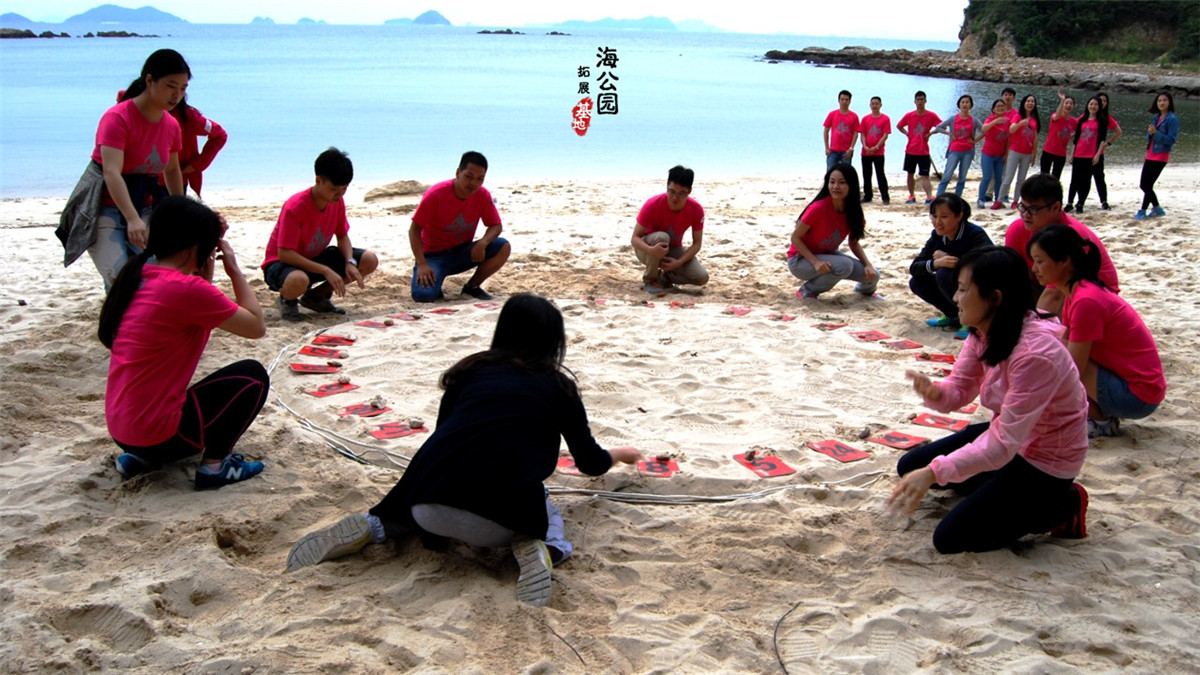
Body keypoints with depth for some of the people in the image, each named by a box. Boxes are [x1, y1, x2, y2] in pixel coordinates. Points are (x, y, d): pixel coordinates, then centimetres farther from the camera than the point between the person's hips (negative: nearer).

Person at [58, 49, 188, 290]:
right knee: (120, 278, -24)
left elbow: (172, 171, 18)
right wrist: (133, 219, -47)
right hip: (103, 208, -6)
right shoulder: (118, 118, -21)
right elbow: (112, 173, -34)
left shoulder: (171, 126, 1)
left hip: (142, 208, 6)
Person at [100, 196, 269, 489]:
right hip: (156, 431, -9)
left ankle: (140, 456, 17)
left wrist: (207, 268, 10)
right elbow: (257, 327, -11)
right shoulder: (185, 288, -21)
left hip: (121, 427, 9)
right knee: (253, 377, 4)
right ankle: (214, 465, 3)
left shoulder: (140, 276, 5)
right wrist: (234, 270, -2)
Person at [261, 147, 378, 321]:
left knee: (370, 261, -8)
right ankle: (287, 300, -3)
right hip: (282, 263, -7)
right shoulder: (295, 207, -28)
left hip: (315, 258, 7)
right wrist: (326, 271, -33)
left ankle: (317, 295, 7)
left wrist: (350, 262, -18)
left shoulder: (337, 202, -8)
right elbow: (284, 253, -30)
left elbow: (342, 236, 4)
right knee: (298, 281, -45)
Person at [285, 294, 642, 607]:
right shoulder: (557, 385, 14)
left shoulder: (472, 369, 18)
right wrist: (619, 453, 49)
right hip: (501, 517, -3)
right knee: (546, 511, 30)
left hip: (430, 499, 3)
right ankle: (537, 545, -3)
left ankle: (371, 526, 9)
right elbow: (591, 462, 26)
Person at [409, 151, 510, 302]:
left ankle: (472, 287, -1)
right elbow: (414, 230, -17)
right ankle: (434, 285, 6)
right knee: (423, 294, -33)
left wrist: (483, 242, -27)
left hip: (462, 253, 4)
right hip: (434, 255, -4)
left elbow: (496, 226, -3)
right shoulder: (435, 195, -20)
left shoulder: (483, 195, -9)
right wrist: (422, 264, -27)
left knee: (503, 247, -20)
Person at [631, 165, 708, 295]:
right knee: (661, 237, -39)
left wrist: (679, 262, -27)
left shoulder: (696, 210, -19)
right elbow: (635, 238, -24)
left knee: (702, 278, -21)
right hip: (648, 249, -3)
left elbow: (697, 243, -10)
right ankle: (649, 279, -15)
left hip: (674, 250, 3)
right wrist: (651, 250, -45)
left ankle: (665, 277, 7)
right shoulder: (652, 205, -27)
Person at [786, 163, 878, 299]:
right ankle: (807, 291, -9)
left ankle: (864, 289, 31)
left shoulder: (854, 210, -8)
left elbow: (854, 243, 5)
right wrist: (816, 262, -30)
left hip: (827, 256, 6)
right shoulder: (818, 208, -27)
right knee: (845, 265, -32)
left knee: (872, 275, -7)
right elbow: (795, 237, -20)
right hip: (800, 260, -6)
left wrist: (868, 264, -11)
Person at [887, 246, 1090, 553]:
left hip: (1045, 463, -8)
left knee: (950, 538, -8)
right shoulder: (985, 333, -7)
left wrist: (934, 473, -44)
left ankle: (1061, 505, 5)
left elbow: (1003, 443, -37)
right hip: (1009, 436, 8)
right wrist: (934, 392, -28)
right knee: (909, 467, 7)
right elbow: (959, 389, -3)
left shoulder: (1035, 353, -34)